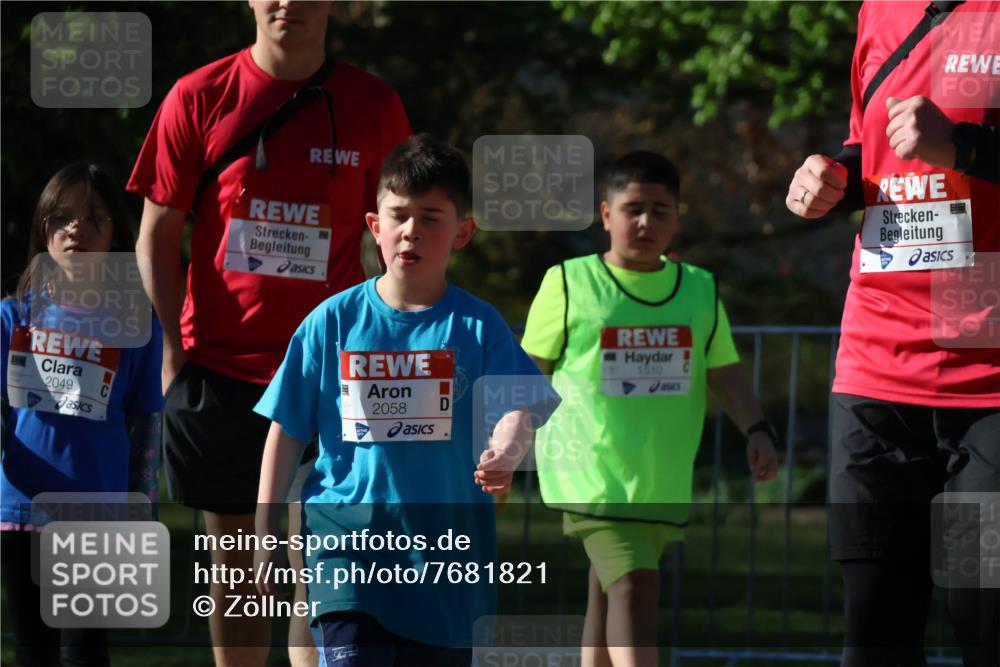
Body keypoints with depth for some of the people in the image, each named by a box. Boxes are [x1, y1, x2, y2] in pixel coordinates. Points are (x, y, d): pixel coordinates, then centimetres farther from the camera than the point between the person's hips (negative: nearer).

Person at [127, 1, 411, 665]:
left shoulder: (372, 106, 2)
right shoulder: (198, 99, 2)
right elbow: (158, 235, 6)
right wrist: (175, 344, -2)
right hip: (217, 364, 1)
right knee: (236, 560, 10)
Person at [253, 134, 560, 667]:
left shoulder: (476, 325, 0)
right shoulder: (333, 322, 1)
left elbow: (516, 408, -14)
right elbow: (285, 433, 7)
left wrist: (505, 453, -38)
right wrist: (264, 536, 4)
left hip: (445, 548, 1)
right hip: (348, 537, -1)